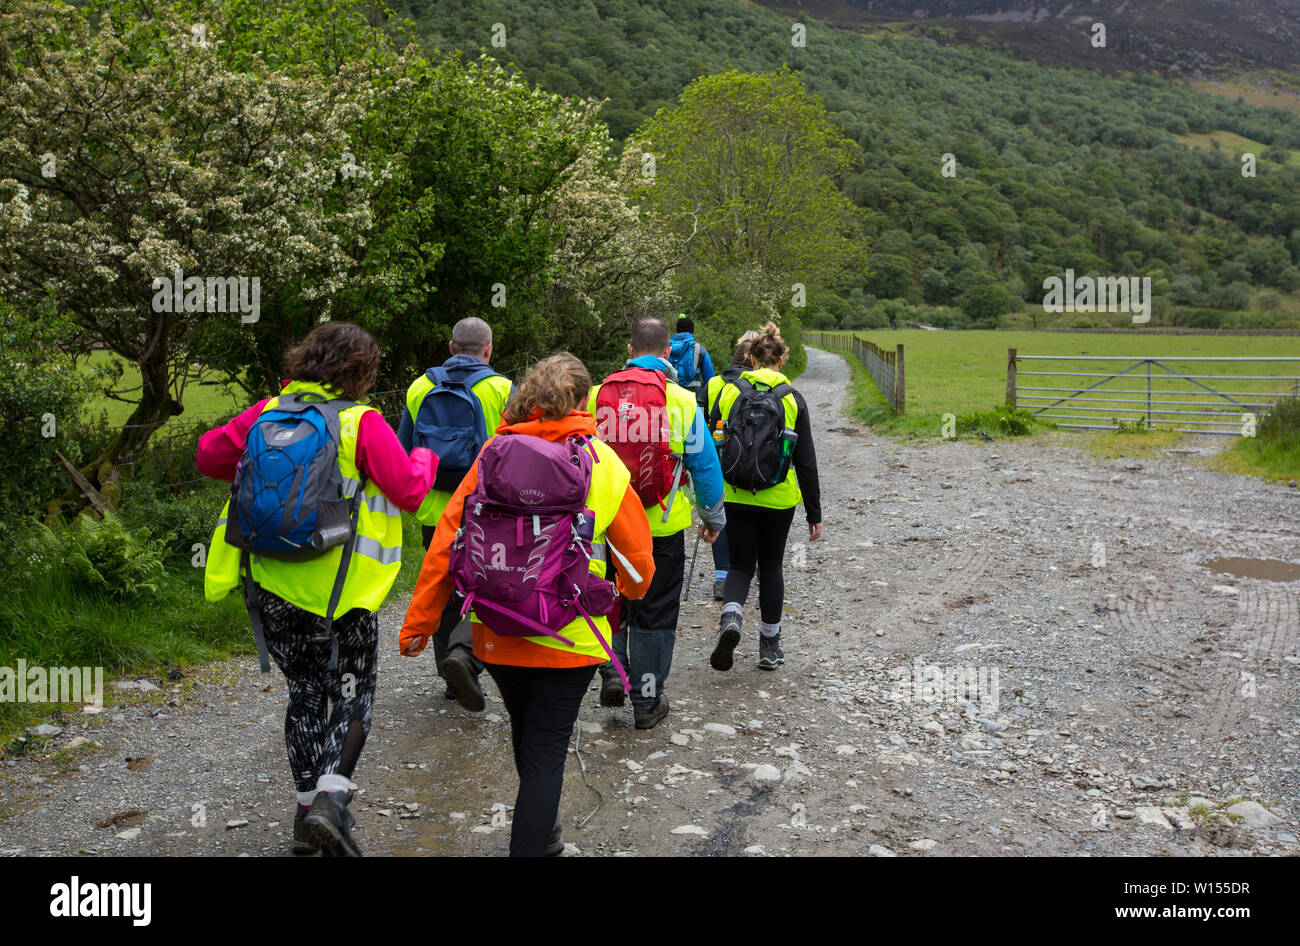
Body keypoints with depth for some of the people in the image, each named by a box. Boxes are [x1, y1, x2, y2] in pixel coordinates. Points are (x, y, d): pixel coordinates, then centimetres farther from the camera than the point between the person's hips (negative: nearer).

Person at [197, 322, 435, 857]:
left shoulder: (267, 414, 2)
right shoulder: (362, 424, -12)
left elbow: (210, 456, 7)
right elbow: (408, 492, -12)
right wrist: (424, 459, 8)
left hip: (271, 587, 5)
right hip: (340, 591, -4)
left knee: (305, 693, 18)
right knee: (351, 696, 10)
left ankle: (308, 811, 22)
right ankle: (330, 797, -8)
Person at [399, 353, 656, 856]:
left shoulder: (494, 454, -4)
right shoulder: (603, 463, -7)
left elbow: (447, 540, -6)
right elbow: (637, 553, 1)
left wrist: (419, 621, 2)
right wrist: (632, 589, 23)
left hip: (497, 632, 3)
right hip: (569, 638, -3)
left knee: (525, 734, 25)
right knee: (547, 749, 7)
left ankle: (542, 830, 46)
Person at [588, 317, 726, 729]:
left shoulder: (597, 395, -1)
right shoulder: (682, 401, -8)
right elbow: (705, 466, -3)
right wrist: (713, 518, 10)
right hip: (662, 526, -2)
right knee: (655, 611, 9)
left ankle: (612, 670, 10)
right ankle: (647, 701, 16)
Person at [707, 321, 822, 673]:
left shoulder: (728, 392, -1)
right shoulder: (793, 399, -4)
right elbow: (806, 461, -3)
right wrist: (814, 514, 4)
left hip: (735, 496, 1)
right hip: (778, 499, 0)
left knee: (741, 564, 13)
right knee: (770, 565, 15)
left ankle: (730, 617, -17)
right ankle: (770, 646, 20)